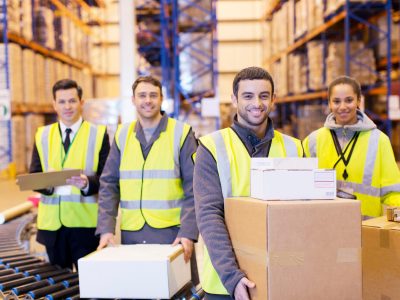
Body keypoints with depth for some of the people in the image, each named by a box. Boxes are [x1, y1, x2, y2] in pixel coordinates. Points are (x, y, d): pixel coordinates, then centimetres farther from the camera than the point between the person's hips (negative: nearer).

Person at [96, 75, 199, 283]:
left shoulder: (181, 133, -2)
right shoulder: (122, 135, 7)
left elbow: (193, 187, -5)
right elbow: (108, 184, 6)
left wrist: (188, 232, -14)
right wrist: (106, 227, -5)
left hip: (172, 231, -2)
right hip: (131, 233, 3)